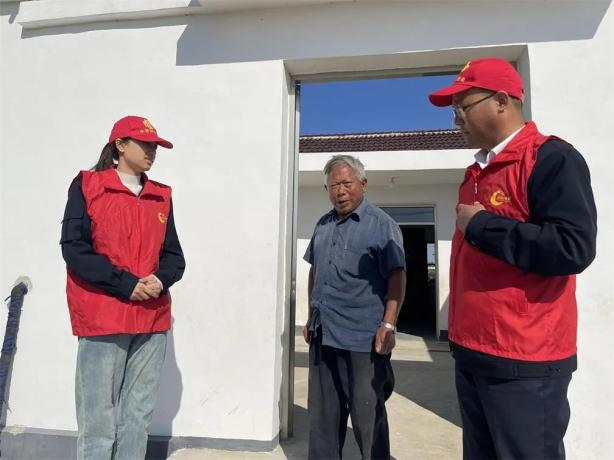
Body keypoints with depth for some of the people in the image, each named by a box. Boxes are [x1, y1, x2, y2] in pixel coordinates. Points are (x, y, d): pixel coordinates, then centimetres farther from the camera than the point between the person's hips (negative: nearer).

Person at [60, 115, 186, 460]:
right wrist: (125, 284, -15)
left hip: (153, 319, 4)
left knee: (138, 418, 10)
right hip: (102, 318, -4)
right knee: (98, 420, 1)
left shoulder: (161, 196, 14)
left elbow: (174, 255, 12)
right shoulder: (87, 186, 2)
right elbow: (74, 248, -7)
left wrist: (161, 280, -10)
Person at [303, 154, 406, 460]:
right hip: (322, 335, 6)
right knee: (322, 412, 17)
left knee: (367, 415, 7)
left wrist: (388, 324, -19)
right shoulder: (323, 225, 13)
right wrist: (311, 317, 19)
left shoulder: (381, 224, -5)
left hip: (363, 338, -6)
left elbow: (396, 277, -11)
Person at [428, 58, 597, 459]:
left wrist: (480, 225, -17)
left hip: (524, 363, -8)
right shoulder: (478, 171, 14)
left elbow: (573, 248, -26)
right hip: (472, 354, 9)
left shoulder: (551, 159, -12)